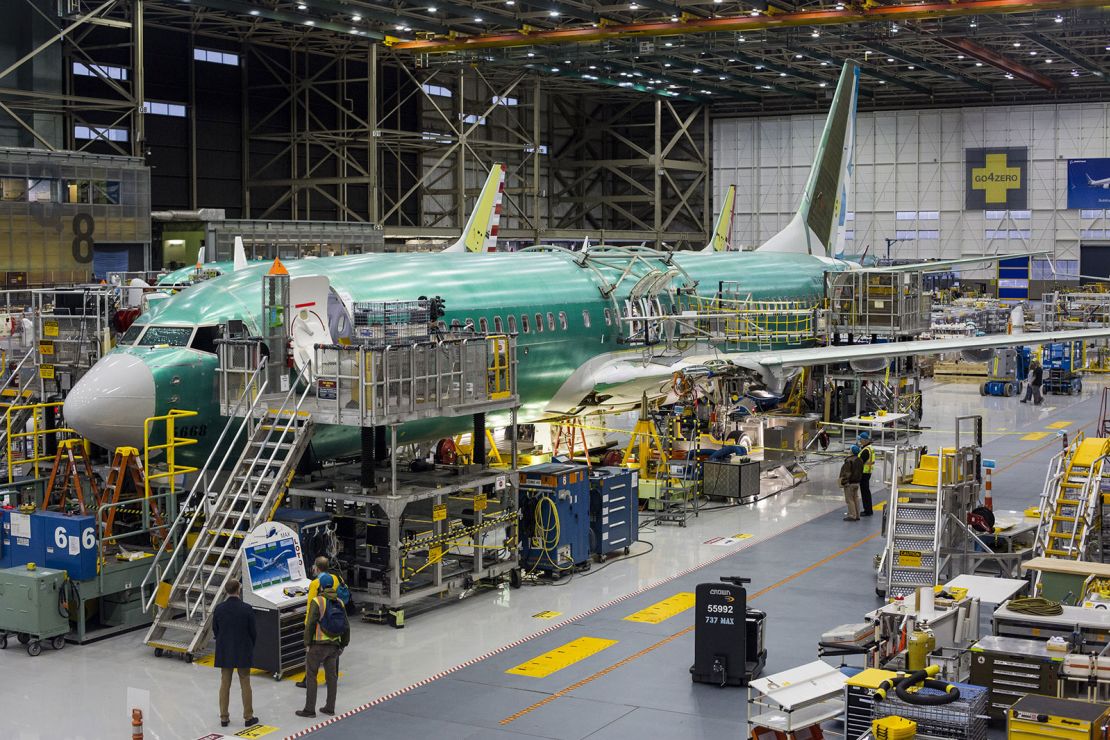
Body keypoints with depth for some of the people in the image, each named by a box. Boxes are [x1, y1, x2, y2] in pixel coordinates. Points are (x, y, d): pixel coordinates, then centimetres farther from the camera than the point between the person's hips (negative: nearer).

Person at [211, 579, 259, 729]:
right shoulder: (247, 609, -15)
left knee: (224, 685, 11)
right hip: (243, 652, -2)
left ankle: (224, 718, 16)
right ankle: (248, 717, 14)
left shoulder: (219, 609, -8)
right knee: (245, 685, 8)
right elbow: (253, 632, -7)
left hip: (224, 652, 2)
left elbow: (215, 630, 1)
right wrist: (250, 646, 11)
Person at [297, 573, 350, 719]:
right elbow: (346, 625, 10)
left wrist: (307, 642, -5)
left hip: (318, 645, -6)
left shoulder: (317, 601, -12)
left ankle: (309, 709, 3)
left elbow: (310, 624, -14)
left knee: (311, 675, 3)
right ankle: (330, 707, 18)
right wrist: (343, 643, 17)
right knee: (331, 676, 13)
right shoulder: (339, 602, 6)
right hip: (334, 645, 6)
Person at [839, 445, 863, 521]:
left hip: (849, 483, -9)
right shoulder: (859, 460, 7)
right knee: (856, 499, 15)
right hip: (857, 482, 9)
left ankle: (852, 516, -2)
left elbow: (846, 473, -21)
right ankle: (857, 515, 19)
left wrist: (842, 482, -14)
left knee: (849, 500, -2)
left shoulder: (849, 461, -21)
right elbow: (861, 471, 17)